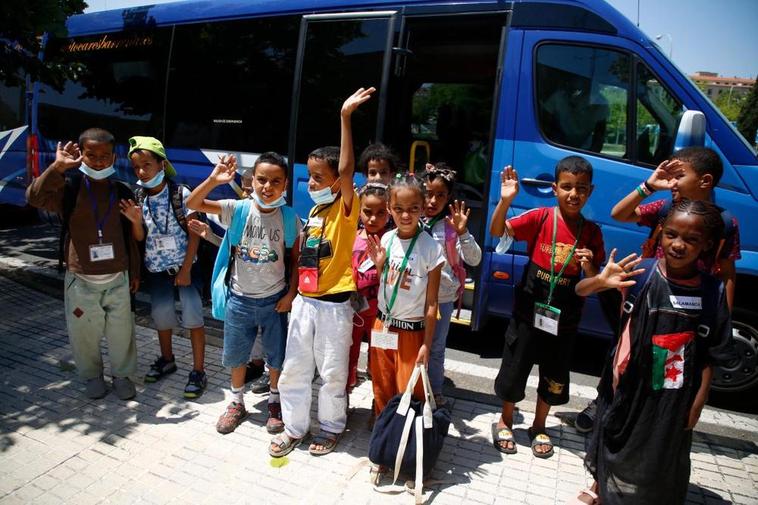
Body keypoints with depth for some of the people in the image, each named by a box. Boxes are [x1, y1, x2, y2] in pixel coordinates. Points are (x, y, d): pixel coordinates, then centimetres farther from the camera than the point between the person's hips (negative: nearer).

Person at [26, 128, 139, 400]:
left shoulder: (122, 191, 2)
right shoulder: (69, 187, -6)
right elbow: (35, 197, -26)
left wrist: (135, 271, 9)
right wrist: (57, 167, -35)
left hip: (118, 278, 2)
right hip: (81, 280, -1)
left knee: (121, 332, 11)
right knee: (84, 333, 11)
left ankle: (122, 375, 32)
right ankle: (92, 375, 35)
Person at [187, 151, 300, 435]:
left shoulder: (290, 219, -9)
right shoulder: (237, 210, -9)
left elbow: (296, 259, -1)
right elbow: (193, 204, -13)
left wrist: (291, 294, -5)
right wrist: (214, 180, -27)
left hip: (274, 300, -1)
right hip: (240, 298, 1)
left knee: (277, 355, 14)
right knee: (236, 355, 17)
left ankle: (275, 403, 38)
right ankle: (237, 403, 41)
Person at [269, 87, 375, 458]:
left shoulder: (346, 209, -10)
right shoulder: (314, 211, 10)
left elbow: (346, 169, -27)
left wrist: (346, 117, -32)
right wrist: (294, 291, 12)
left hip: (334, 304, -6)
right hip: (304, 301, 7)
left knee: (332, 372, 8)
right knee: (294, 368, 13)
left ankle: (331, 427, 29)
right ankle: (294, 427, 30)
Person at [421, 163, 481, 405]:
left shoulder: (451, 225, -7)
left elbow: (474, 260, -13)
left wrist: (462, 232, -24)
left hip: (442, 297, 0)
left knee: (436, 348, 17)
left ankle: (435, 392, 36)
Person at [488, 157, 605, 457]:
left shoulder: (592, 233, -3)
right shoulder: (540, 218, -11)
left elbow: (594, 282, 4)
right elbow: (498, 231, -23)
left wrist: (589, 267, -18)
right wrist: (505, 201, -39)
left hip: (564, 319, 3)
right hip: (528, 311, -2)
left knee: (554, 377, 17)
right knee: (514, 369, 11)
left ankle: (538, 427, 40)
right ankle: (505, 422, 35)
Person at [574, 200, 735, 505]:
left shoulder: (713, 291, -11)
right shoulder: (639, 273, -15)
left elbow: (710, 355, -3)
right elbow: (580, 291, -13)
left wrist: (698, 402, -2)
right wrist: (600, 282, -34)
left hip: (674, 396, 0)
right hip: (627, 384, 0)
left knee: (660, 455, 19)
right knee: (613, 439, 21)